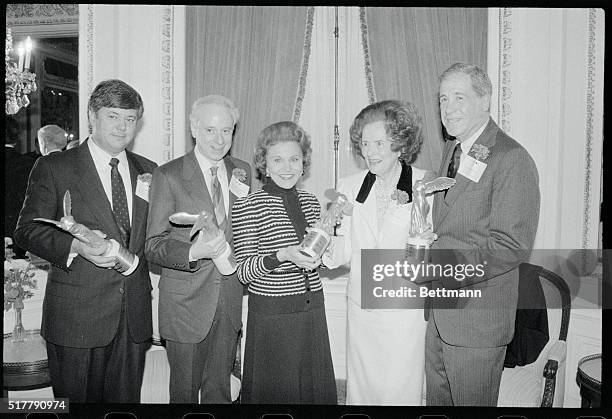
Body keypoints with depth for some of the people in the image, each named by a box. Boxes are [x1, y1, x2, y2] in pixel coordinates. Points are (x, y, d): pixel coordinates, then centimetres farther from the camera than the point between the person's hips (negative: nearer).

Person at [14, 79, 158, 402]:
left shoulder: (147, 171, 11)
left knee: (126, 398, 13)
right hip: (76, 318, -3)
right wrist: (76, 247, -22)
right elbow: (27, 230, -5)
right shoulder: (53, 167, -1)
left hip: (134, 318, 4)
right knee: (77, 402, 8)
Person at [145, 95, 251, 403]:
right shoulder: (168, 176, -8)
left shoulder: (242, 172, 6)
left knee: (219, 389, 18)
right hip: (186, 302, -3)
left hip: (230, 301, 4)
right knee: (184, 391, 13)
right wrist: (193, 252, -28)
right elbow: (154, 245, -12)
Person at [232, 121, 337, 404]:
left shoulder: (310, 202, 8)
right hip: (271, 314, -5)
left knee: (315, 387, 16)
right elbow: (244, 272, -11)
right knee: (272, 390, 8)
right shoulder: (246, 207, -10)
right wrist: (282, 255, -26)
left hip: (313, 309, 5)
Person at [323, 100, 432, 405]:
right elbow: (345, 251, 4)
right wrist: (327, 240, -16)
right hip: (361, 308, 3)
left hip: (406, 312, -3)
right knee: (360, 389, 17)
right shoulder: (349, 186, 1)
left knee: (400, 391, 10)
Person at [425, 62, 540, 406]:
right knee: (437, 397, 21)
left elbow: (514, 245, -22)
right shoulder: (452, 150, 12)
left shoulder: (513, 160, -17)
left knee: (472, 401, 9)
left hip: (478, 316, -8)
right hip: (439, 309, 8)